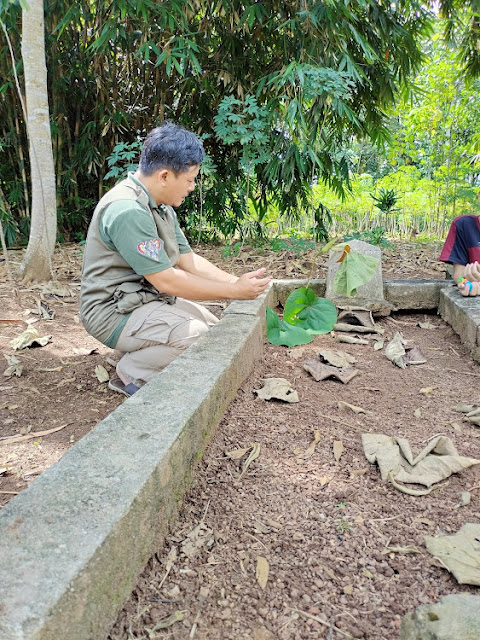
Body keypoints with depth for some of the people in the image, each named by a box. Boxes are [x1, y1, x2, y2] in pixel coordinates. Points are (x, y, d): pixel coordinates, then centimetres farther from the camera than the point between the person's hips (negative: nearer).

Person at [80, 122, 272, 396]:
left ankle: (137, 354, 12)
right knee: (199, 337, -24)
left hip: (147, 299, 10)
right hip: (114, 312, -10)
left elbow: (188, 259, 9)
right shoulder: (128, 211, -26)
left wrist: (236, 281, -4)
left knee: (213, 325, 9)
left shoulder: (161, 206, 7)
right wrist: (234, 291, -21)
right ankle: (133, 374, -4)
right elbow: (166, 280, -26)